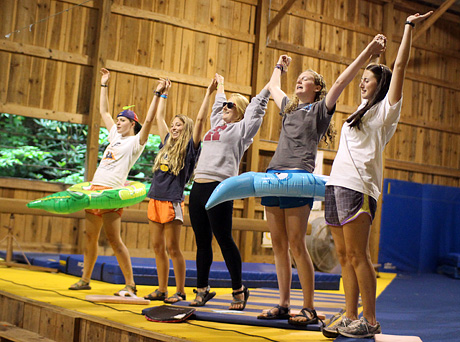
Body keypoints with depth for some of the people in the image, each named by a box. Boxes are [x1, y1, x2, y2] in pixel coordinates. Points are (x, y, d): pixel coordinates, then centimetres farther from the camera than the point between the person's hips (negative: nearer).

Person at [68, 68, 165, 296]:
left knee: (114, 239, -11)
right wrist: (104, 85, 32)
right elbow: (104, 111, 29)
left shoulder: (136, 141, -1)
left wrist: (158, 94, -17)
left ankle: (130, 285, -8)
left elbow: (149, 120, -14)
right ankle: (85, 280, 20)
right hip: (95, 188, 8)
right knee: (90, 237, 11)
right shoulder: (115, 136, 20)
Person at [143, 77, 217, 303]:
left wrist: (209, 93, -8)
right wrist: (164, 93, 33)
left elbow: (200, 119, -9)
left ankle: (180, 291, 5)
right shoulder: (167, 143, 16)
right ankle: (162, 290, 16)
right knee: (158, 247, 8)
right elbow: (159, 117, 25)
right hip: (155, 199, 7)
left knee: (173, 248, -4)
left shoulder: (190, 147, -1)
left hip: (173, 201, -7)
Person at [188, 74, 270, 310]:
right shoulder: (217, 125, 24)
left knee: (224, 239, -6)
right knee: (202, 242, 9)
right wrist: (220, 86, 54)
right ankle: (202, 289, 16)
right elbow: (217, 106, 42)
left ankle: (238, 289, 6)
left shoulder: (242, 128, 5)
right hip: (198, 187, 7)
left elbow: (257, 104, 6)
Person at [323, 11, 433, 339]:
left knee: (358, 255, -10)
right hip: (337, 184, 8)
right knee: (344, 256, 5)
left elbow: (400, 65, -1)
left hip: (358, 186, -8)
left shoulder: (386, 108, 4)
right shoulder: (363, 109, 25)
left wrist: (409, 26, 3)